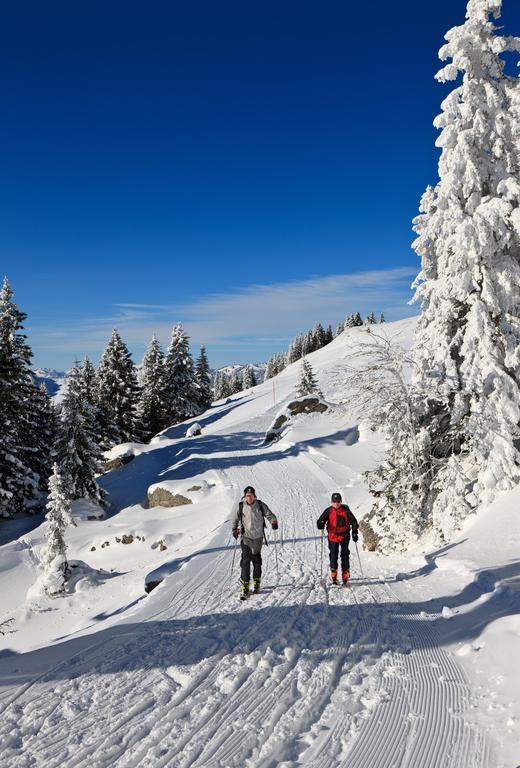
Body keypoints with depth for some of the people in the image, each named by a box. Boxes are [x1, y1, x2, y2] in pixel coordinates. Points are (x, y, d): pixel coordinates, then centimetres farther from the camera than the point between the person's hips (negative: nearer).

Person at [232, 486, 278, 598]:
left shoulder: (261, 505, -2)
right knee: (245, 560, -12)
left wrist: (274, 522, -16)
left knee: (257, 560, 12)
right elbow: (236, 519, 12)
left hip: (258, 537, 1)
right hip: (246, 537, -1)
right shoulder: (241, 506, 0)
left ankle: (256, 582, 30)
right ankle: (245, 586, -10)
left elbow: (269, 515, 3)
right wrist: (235, 529, -2)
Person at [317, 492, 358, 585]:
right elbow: (321, 520, -4)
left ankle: (345, 576, 9)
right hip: (332, 536, 1)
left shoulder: (346, 510, -1)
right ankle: (334, 577, 11)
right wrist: (321, 524, -27)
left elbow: (353, 521, 4)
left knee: (345, 555, 0)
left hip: (344, 536, -1)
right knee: (333, 555, 1)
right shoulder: (328, 511, 0)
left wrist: (354, 532, -5)